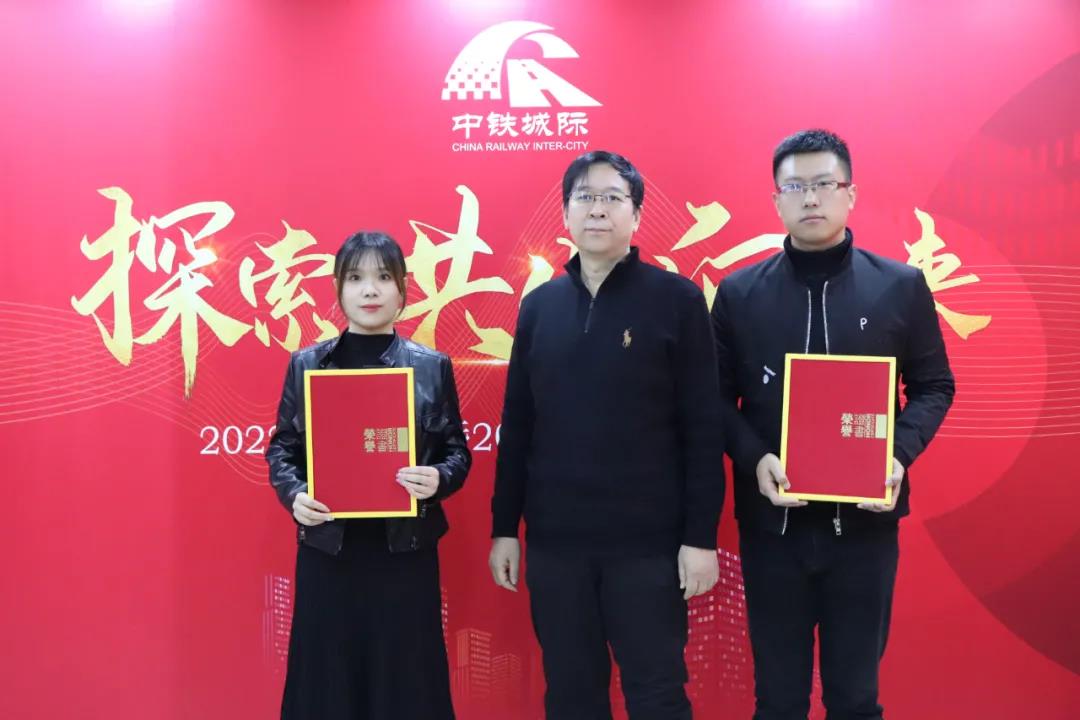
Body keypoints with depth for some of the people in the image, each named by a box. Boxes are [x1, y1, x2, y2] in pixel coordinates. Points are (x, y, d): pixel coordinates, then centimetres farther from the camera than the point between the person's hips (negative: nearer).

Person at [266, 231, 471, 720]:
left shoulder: (432, 367, 2)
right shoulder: (306, 364, 5)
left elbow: (456, 451, 3)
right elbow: (282, 447, 7)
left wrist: (440, 480, -17)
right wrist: (294, 494, -11)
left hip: (406, 549, -1)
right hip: (326, 549, 1)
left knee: (405, 680, 6)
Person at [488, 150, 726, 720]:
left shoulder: (677, 299, -4)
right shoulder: (539, 305, 6)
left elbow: (703, 429, -5)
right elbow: (517, 425, 8)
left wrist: (700, 535, -8)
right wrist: (504, 526, 7)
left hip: (648, 541, -3)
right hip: (553, 539, 3)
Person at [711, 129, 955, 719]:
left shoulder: (902, 286, 2)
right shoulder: (738, 292, 2)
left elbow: (934, 386, 7)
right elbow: (719, 396, 4)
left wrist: (899, 453, -11)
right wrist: (753, 458, -14)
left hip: (865, 520, 0)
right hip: (771, 520, 0)